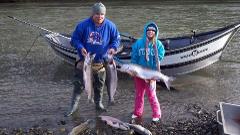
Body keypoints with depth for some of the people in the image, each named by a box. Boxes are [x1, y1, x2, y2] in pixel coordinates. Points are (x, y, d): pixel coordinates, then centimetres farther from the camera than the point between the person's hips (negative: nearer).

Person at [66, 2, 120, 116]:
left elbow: (116, 39, 4)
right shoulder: (83, 25, -12)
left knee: (99, 84, 17)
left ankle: (98, 103, 36)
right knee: (79, 83, 1)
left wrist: (113, 47, -16)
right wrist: (80, 47, -22)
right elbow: (75, 38, -4)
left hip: (101, 61, 2)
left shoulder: (110, 26, -7)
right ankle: (74, 104, 16)